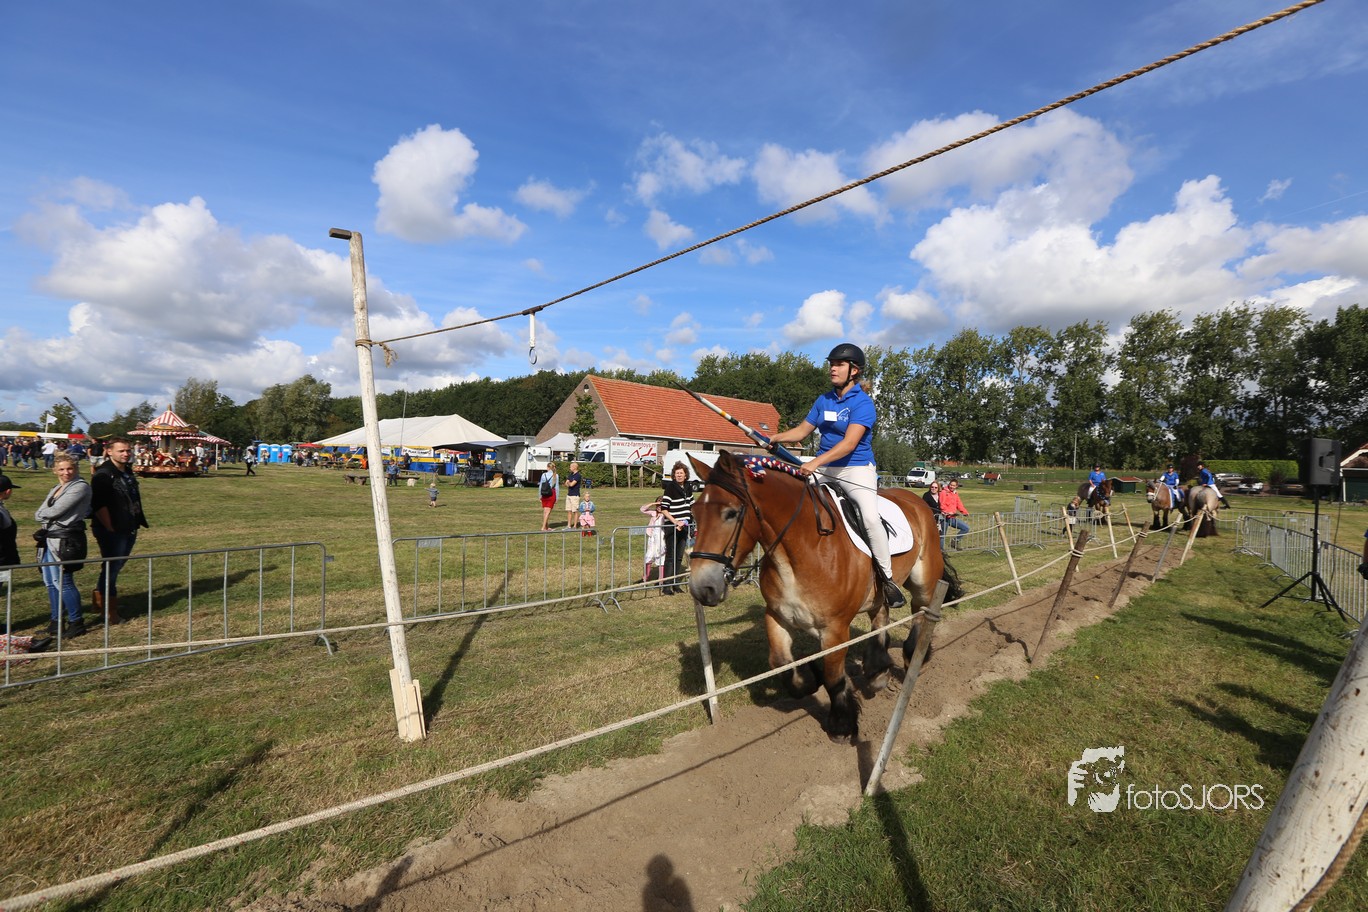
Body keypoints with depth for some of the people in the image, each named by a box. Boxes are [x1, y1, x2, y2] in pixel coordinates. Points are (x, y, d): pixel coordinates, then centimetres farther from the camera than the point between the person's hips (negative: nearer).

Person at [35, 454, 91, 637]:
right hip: (50, 537, 9)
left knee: (63, 582, -6)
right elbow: (42, 511, 8)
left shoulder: (80, 487, -10)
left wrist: (41, 513, 3)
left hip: (65, 539, -9)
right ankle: (56, 620, 23)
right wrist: (44, 514, -11)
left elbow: (56, 511, -15)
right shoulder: (56, 488, 17)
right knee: (50, 581, 13)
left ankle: (76, 622, 4)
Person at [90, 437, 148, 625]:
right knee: (111, 568, -1)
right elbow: (99, 505, -19)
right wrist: (110, 528, -19)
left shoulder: (128, 472, 13)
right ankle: (110, 611, 9)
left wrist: (138, 522, 18)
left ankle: (98, 600, 33)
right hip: (111, 531, -8)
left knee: (115, 566, 17)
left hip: (128, 530, 8)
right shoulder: (103, 474, -14)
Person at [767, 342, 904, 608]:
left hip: (856, 469, -6)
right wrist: (775, 438, -5)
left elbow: (849, 443, -22)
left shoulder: (862, 402, -10)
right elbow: (802, 431, 12)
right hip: (822, 466, 6)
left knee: (871, 518, -25)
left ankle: (887, 578, -6)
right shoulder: (824, 400, 10)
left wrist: (817, 462, -32)